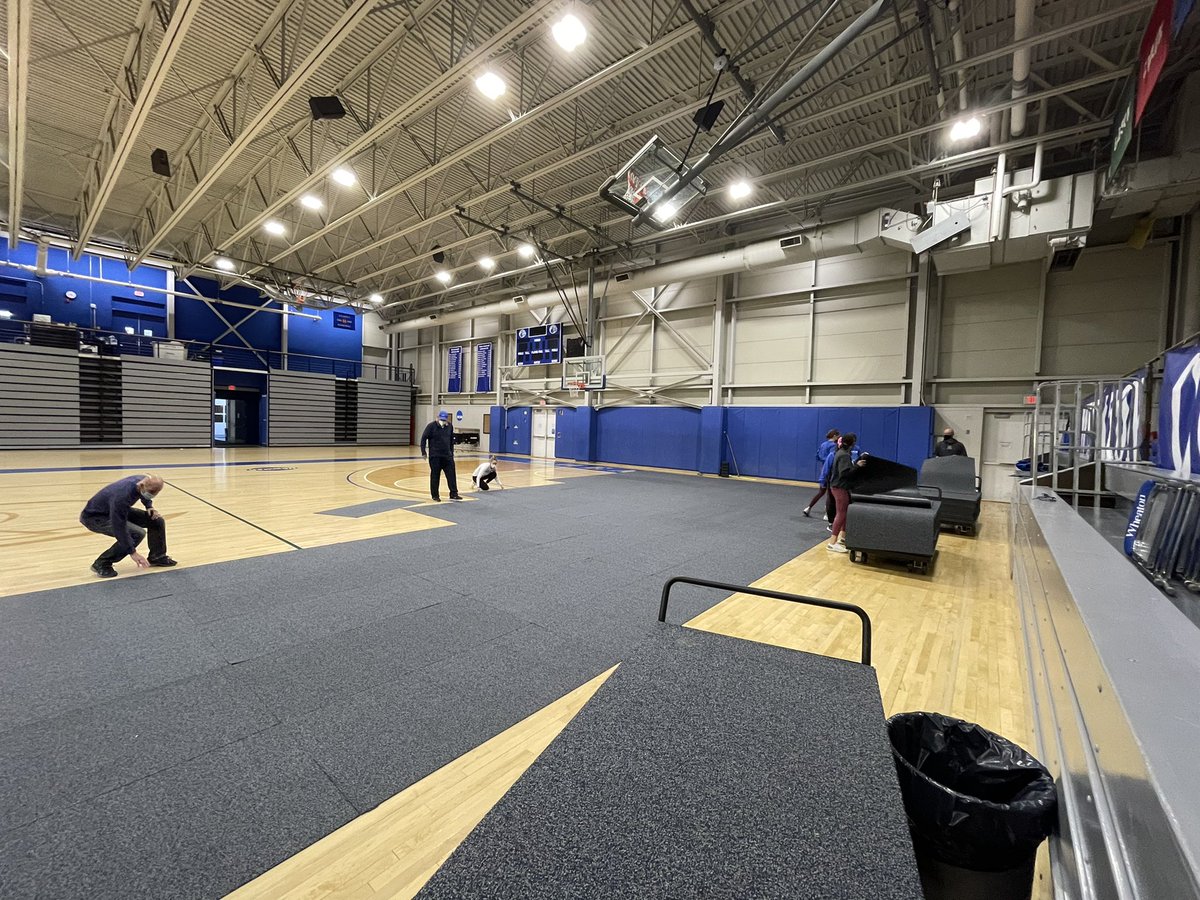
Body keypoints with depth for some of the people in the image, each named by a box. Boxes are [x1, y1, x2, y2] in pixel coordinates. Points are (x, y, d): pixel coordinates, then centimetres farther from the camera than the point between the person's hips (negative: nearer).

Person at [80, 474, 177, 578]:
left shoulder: (144, 481, -19)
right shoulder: (122, 496, -40)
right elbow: (119, 528, -34)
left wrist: (150, 506, -7)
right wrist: (132, 552, -31)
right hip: (94, 517, -8)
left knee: (157, 520, -4)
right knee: (137, 534, -27)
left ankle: (158, 557, 14)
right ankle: (102, 564, -9)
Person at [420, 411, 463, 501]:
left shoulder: (450, 426, 5)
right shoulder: (431, 426, -7)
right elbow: (423, 438, -5)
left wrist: (451, 452, 14)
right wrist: (423, 452, -8)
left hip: (447, 456, 4)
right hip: (435, 456, -4)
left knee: (451, 475, 1)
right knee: (435, 476, 4)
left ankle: (454, 494, 8)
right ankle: (435, 495, 15)